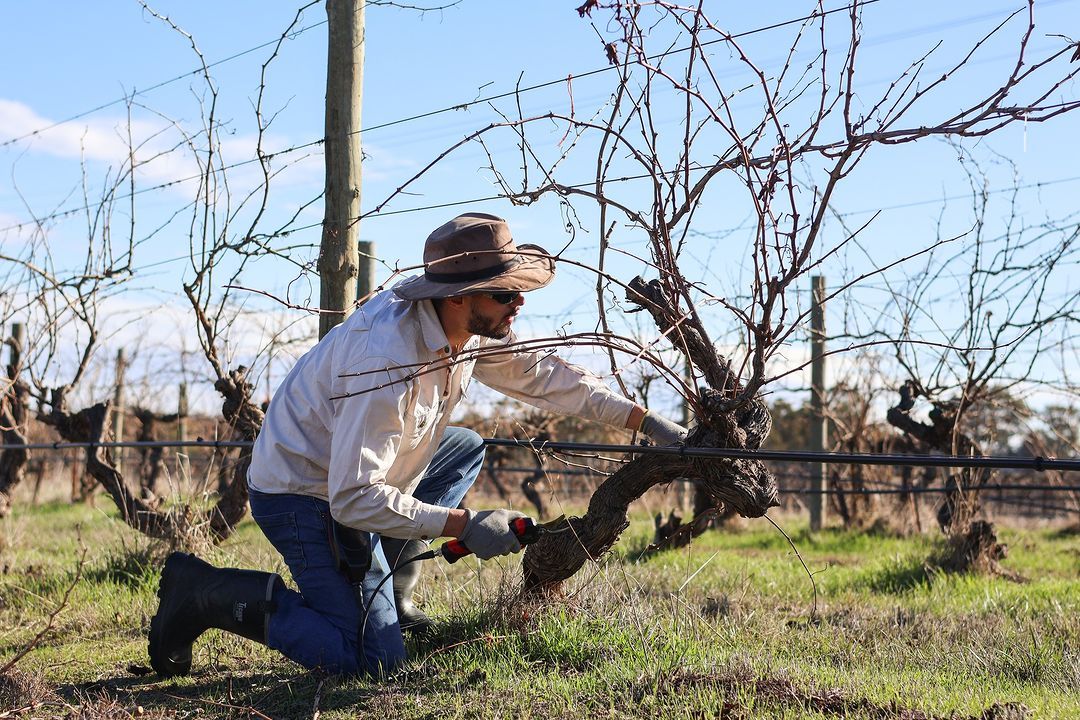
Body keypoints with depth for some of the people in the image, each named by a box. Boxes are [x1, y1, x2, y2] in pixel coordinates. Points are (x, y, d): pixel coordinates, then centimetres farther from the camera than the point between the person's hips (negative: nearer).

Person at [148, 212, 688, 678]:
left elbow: (540, 374, 6)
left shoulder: (468, 325, -6)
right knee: (373, 659, -12)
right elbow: (355, 499, -31)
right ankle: (207, 593, -4)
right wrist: (463, 526, -25)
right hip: (303, 495, -9)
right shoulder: (390, 365, -33)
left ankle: (389, 599, 14)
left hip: (354, 477, 9)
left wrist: (645, 421, 2)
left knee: (466, 449, 16)